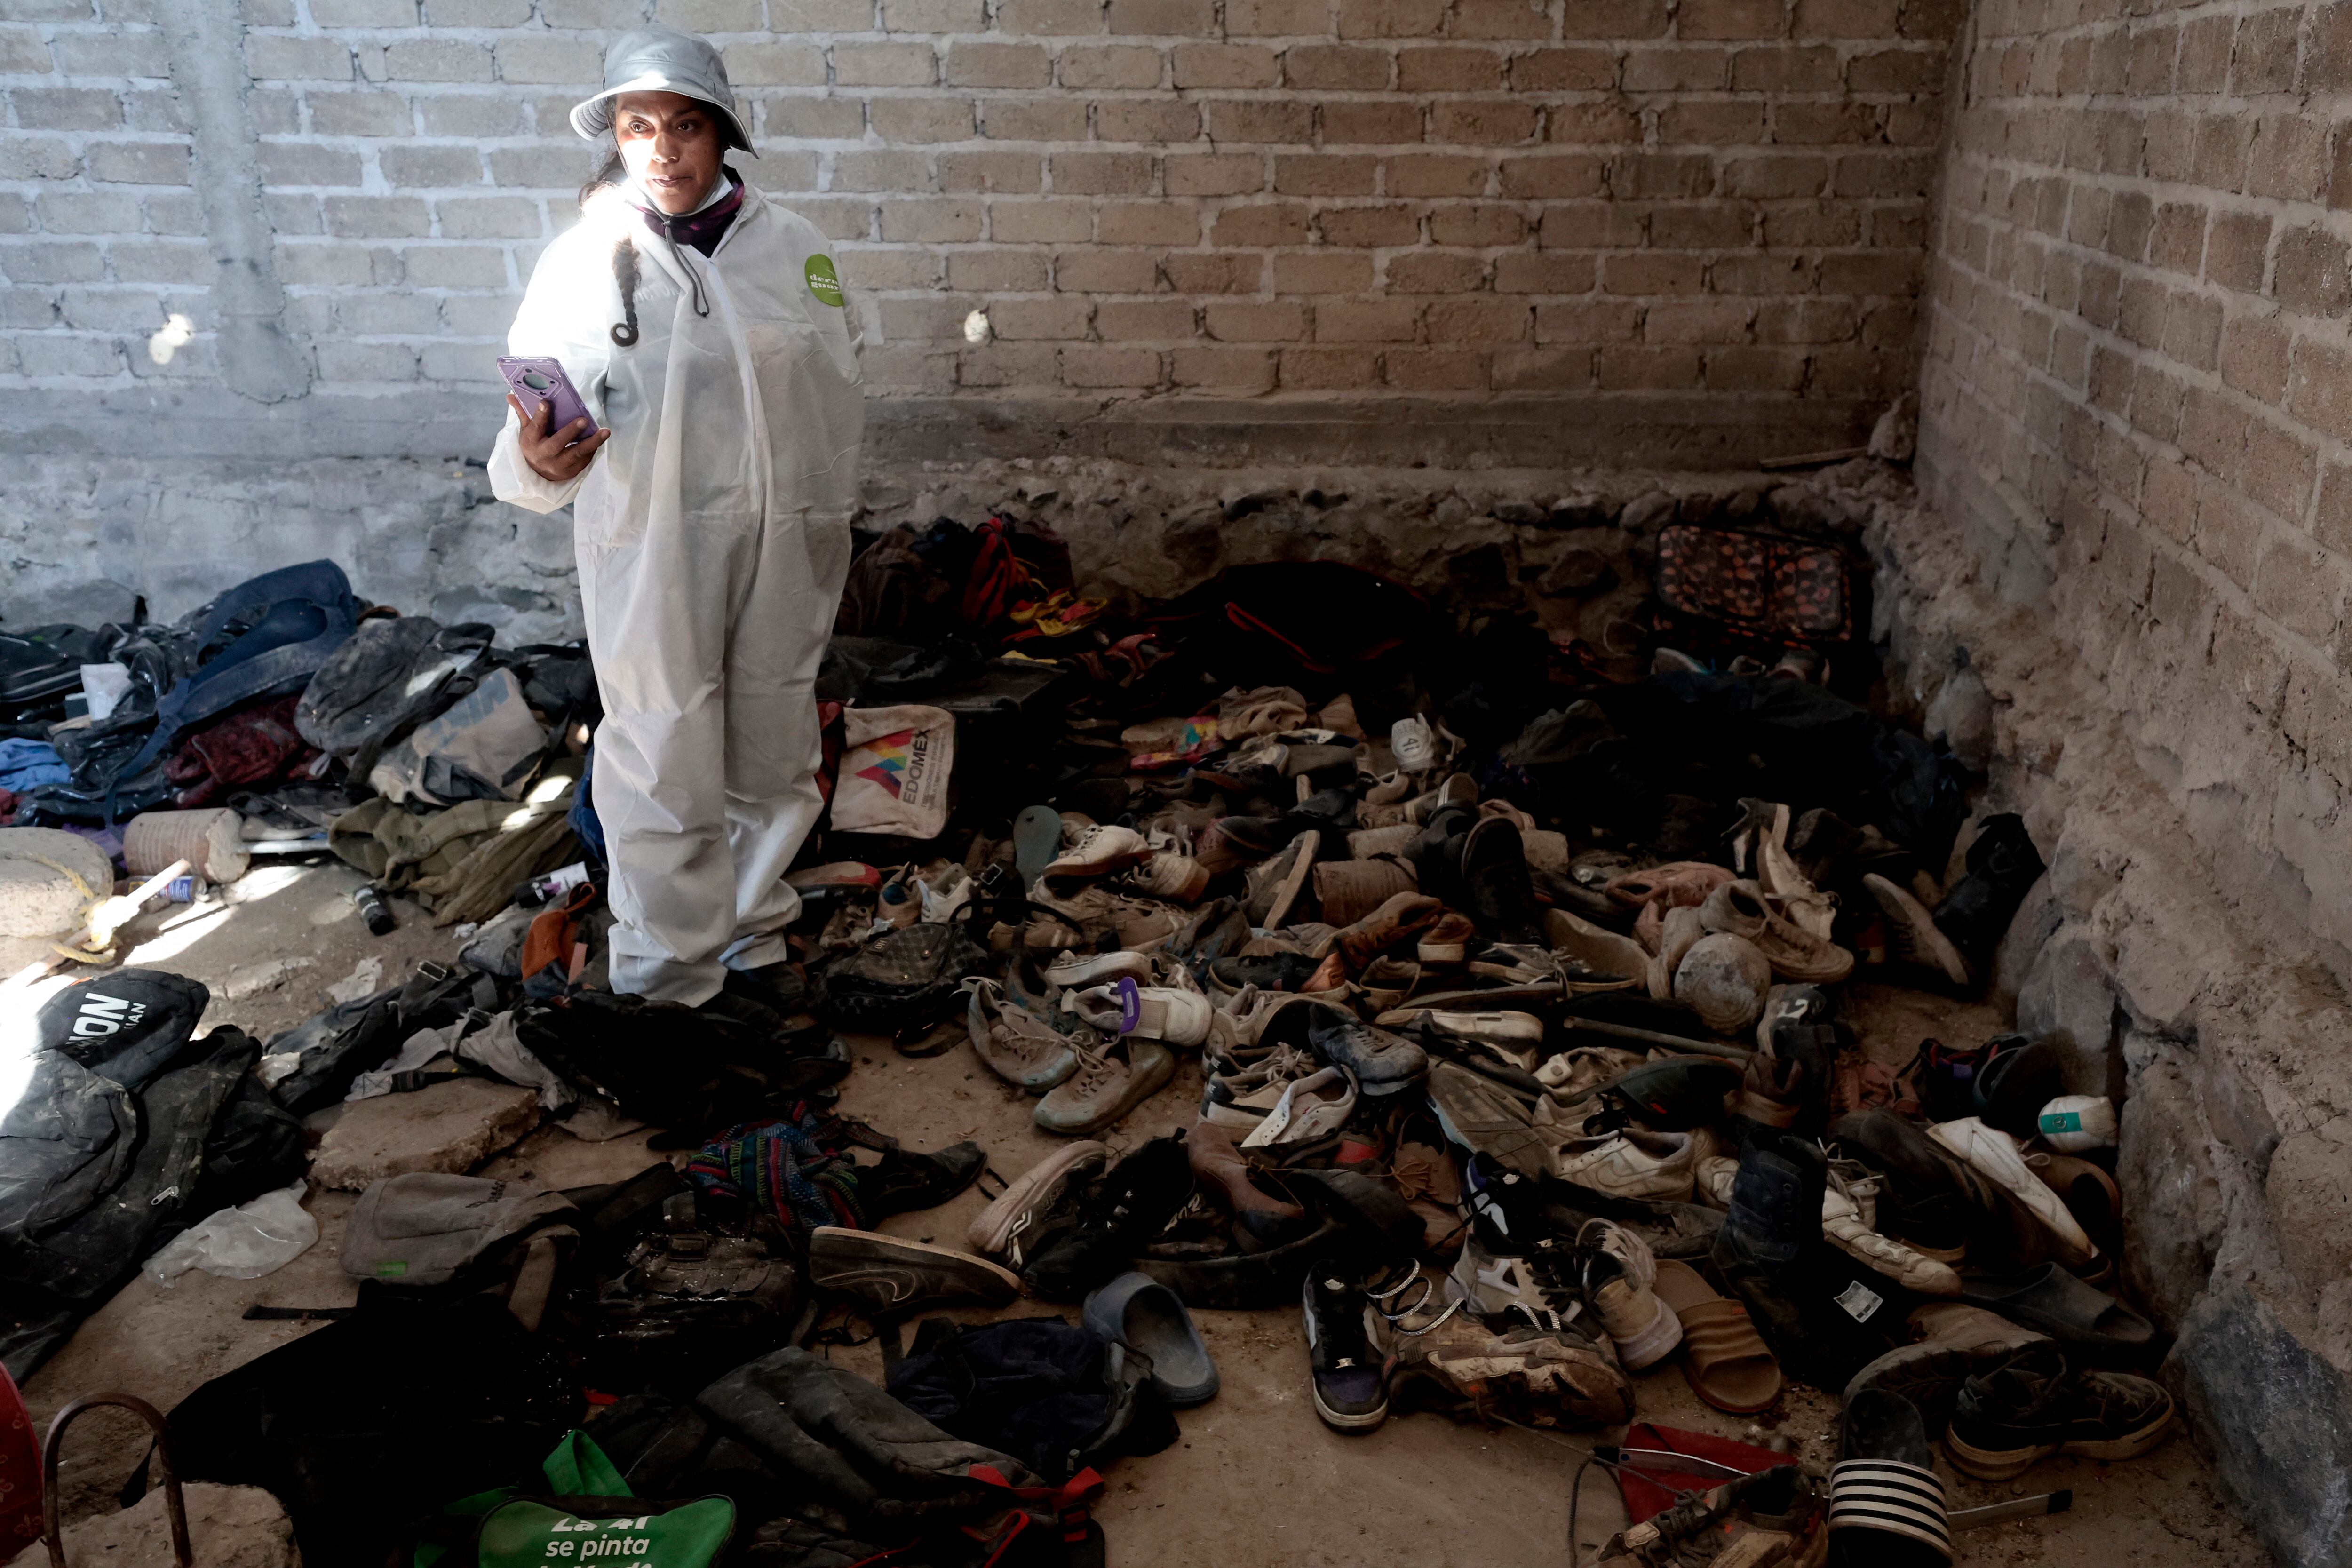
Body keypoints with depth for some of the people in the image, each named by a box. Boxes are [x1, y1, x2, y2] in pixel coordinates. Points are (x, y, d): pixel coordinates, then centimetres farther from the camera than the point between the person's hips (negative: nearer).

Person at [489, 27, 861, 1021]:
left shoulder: (790, 246, 2)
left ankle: (746, 941, 33)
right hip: (651, 547, -3)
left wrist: (827, 537, 12)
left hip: (782, 545, 4)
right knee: (668, 766, 1)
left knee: (772, 758, 14)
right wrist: (537, 462, -32)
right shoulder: (583, 260, -5)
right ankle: (670, 984, 17)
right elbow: (540, 414, -8)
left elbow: (838, 394, 10)